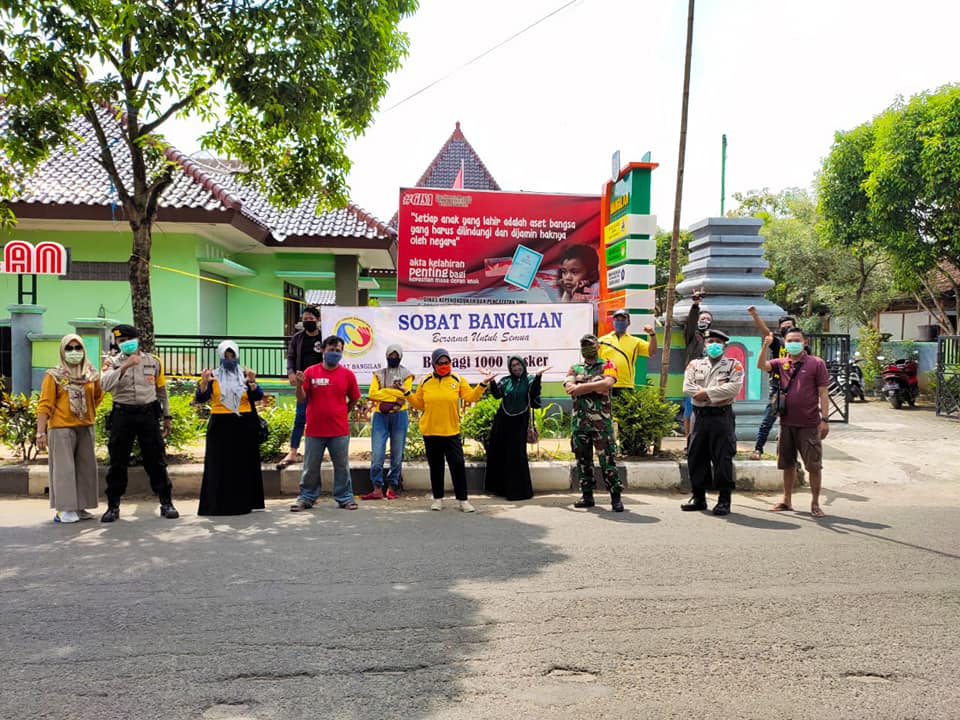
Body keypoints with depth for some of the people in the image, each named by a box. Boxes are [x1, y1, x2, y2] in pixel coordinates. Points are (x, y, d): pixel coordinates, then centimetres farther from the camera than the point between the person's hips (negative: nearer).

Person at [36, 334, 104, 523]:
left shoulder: (91, 374, 8)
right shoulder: (54, 375, -4)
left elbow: (98, 396, 24)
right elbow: (44, 405, -8)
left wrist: (88, 412, 10)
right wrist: (41, 432, -13)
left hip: (86, 428, 5)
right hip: (62, 428, -5)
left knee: (86, 469, 7)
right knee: (64, 469, -3)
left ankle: (80, 507, 17)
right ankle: (64, 510, 4)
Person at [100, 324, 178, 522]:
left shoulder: (153, 361, 6)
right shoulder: (113, 361, 1)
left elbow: (161, 390, 14)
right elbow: (105, 384, -18)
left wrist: (167, 417, 14)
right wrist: (124, 366, -27)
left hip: (148, 414, 1)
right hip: (122, 415, -1)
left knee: (156, 460, 4)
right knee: (117, 462, 6)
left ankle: (166, 503, 13)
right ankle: (113, 506, 18)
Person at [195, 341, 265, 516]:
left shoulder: (245, 374, 5)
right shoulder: (213, 376, 3)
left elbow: (258, 397, -6)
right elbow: (201, 399, -6)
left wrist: (252, 383, -25)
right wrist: (203, 383, -24)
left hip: (244, 425, 1)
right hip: (221, 425, -1)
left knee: (244, 464, 6)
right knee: (219, 465, 0)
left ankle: (244, 502, 16)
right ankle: (218, 504, 5)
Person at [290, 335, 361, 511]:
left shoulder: (347, 374, 2)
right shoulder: (311, 372, 0)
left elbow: (354, 399, 14)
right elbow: (302, 399, 0)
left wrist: (342, 413, 11)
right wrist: (299, 384, -17)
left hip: (340, 430, 0)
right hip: (314, 430, 0)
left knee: (342, 467, 9)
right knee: (310, 467, 9)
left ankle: (345, 498, 20)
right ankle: (306, 498, 22)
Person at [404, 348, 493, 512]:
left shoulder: (458, 380, 3)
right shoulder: (425, 382, 5)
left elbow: (470, 397, -3)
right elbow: (419, 404, 10)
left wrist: (482, 384, -13)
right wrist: (407, 393, 0)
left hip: (452, 431, -1)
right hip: (430, 432, 1)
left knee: (458, 465, -3)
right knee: (435, 466, 10)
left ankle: (463, 500, 6)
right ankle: (437, 498, 21)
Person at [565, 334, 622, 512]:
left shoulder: (607, 366, 6)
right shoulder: (574, 369, 16)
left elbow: (607, 384, -14)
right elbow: (569, 388, -3)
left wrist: (581, 387, -9)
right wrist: (595, 387, -9)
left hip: (602, 422, -4)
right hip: (579, 422, 4)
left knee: (607, 459, -6)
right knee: (583, 459, 9)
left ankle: (616, 497, 0)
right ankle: (587, 495, 18)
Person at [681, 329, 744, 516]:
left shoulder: (734, 365, 5)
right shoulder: (695, 364, 13)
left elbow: (734, 388, -12)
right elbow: (687, 387, -1)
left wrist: (706, 392, -14)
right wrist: (716, 395, -11)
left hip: (722, 416, -3)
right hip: (699, 415, 4)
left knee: (723, 458, -3)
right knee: (696, 457, 7)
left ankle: (724, 500, 5)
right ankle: (698, 497, 18)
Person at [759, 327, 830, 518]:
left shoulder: (816, 363, -2)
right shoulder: (781, 363, 7)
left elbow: (823, 393, -4)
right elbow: (761, 365, -10)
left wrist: (824, 419, -9)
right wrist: (765, 346, -25)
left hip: (809, 424, -4)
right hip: (787, 423, 4)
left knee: (814, 465, 0)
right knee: (788, 464, 14)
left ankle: (815, 503, 12)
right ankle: (787, 500, 25)